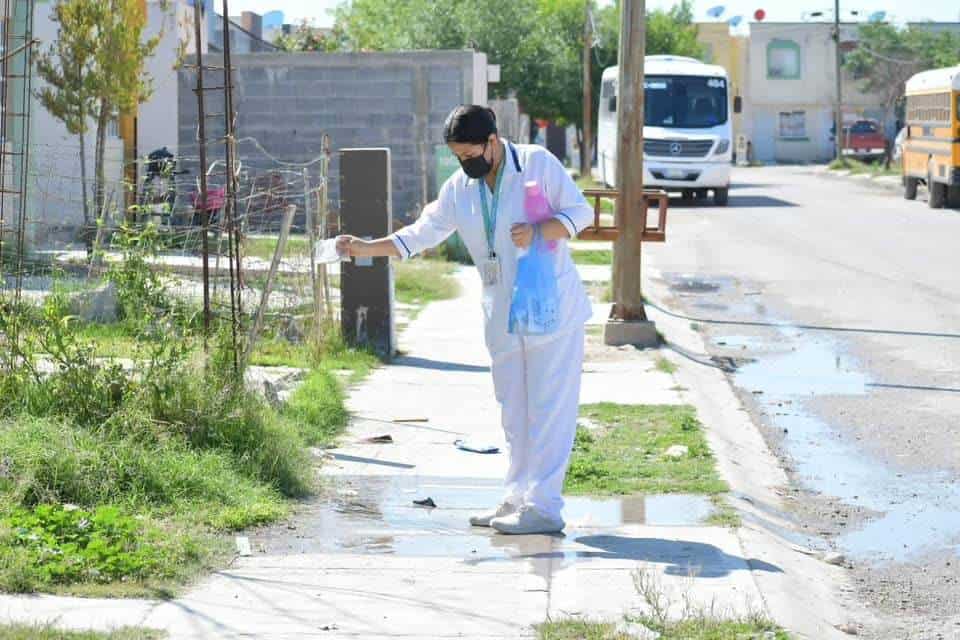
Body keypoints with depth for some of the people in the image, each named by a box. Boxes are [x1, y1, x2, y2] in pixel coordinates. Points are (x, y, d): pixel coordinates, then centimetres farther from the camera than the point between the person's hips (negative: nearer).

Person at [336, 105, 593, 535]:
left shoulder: (539, 164, -10)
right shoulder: (459, 188, 5)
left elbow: (580, 212, -9)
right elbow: (421, 234, 7)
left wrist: (538, 231, -26)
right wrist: (365, 248, -4)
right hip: (502, 316, 6)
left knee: (549, 405, -8)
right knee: (513, 409, 12)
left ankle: (544, 507, -8)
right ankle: (518, 497, 20)